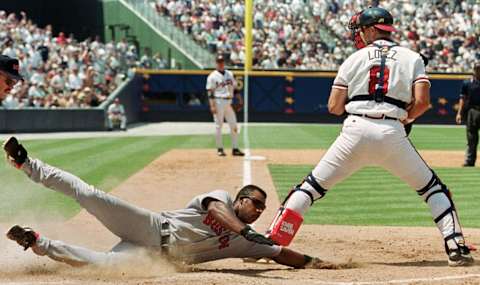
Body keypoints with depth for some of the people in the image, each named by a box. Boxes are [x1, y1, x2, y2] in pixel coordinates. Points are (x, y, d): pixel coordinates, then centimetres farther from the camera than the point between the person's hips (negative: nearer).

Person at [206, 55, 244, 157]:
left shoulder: (229, 74, 14)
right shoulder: (212, 76, -4)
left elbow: (234, 88, 18)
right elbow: (210, 92, -9)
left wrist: (239, 99, 9)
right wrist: (212, 106, -17)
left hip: (229, 103, 6)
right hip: (218, 103, -6)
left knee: (234, 126, 4)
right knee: (218, 126, -2)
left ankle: (235, 148, 9)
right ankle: (220, 149, 5)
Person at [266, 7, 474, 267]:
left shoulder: (354, 59, 12)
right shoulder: (412, 58, 12)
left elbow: (334, 107, 9)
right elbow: (422, 102, -2)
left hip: (355, 129, 0)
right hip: (393, 134, 0)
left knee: (312, 186, 10)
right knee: (431, 187, 16)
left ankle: (270, 243, 3)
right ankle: (456, 247, 3)